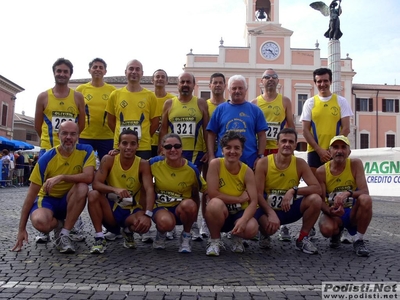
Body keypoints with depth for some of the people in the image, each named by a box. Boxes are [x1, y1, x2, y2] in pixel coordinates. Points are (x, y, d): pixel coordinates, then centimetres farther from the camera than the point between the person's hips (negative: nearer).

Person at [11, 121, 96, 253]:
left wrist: (61, 177, -35)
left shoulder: (86, 151, -13)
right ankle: (58, 224, 6)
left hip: (70, 200, 1)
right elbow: (31, 194, -15)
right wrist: (22, 228, -15)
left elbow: (89, 177, -28)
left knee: (82, 187, -33)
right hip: (48, 198, -1)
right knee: (39, 222, -34)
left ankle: (64, 234, -17)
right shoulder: (47, 158, -17)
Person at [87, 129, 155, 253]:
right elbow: (95, 184, -18)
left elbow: (149, 190, -22)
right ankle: (99, 238, -17)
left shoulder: (143, 164, -11)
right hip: (111, 208, 0)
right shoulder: (108, 160, -9)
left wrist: (148, 215, -38)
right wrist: (115, 189, -38)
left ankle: (128, 232, 7)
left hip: (132, 210, 0)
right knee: (93, 195, -28)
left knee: (144, 223, -32)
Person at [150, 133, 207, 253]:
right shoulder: (154, 163, -9)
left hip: (183, 209, 1)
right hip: (161, 207, 0)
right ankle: (161, 234, 5)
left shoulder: (191, 169, -10)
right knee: (166, 223, -35)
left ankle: (186, 236, -5)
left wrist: (194, 214, 1)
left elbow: (199, 192, 3)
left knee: (189, 204, -35)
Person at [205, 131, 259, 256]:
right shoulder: (215, 164, -16)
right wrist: (239, 199, -16)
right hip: (219, 212, -1)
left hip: (238, 213, 2)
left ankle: (237, 237, 10)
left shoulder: (247, 171, -10)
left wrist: (243, 220, -36)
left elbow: (253, 202, -16)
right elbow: (212, 194, -21)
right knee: (215, 203, -37)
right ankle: (214, 240, -7)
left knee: (251, 228, -31)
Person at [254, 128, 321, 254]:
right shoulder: (263, 163, -13)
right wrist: (271, 213, -29)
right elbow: (258, 194, -15)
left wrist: (293, 190, -27)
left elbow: (317, 188, -13)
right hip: (268, 208, -3)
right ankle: (265, 236, 6)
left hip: (289, 209, 3)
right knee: (269, 226, -37)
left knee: (315, 199, -23)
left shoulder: (300, 164, -6)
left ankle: (302, 238, -2)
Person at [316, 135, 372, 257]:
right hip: (333, 212, 0)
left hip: (353, 211, 0)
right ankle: (337, 233, 10)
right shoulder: (321, 171, -10)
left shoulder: (355, 164, -11)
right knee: (326, 229, -34)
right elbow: (321, 201, -9)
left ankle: (359, 240, -10)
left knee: (366, 200, -33)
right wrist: (330, 211, -32)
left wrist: (348, 193, -39)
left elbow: (365, 192, -18)